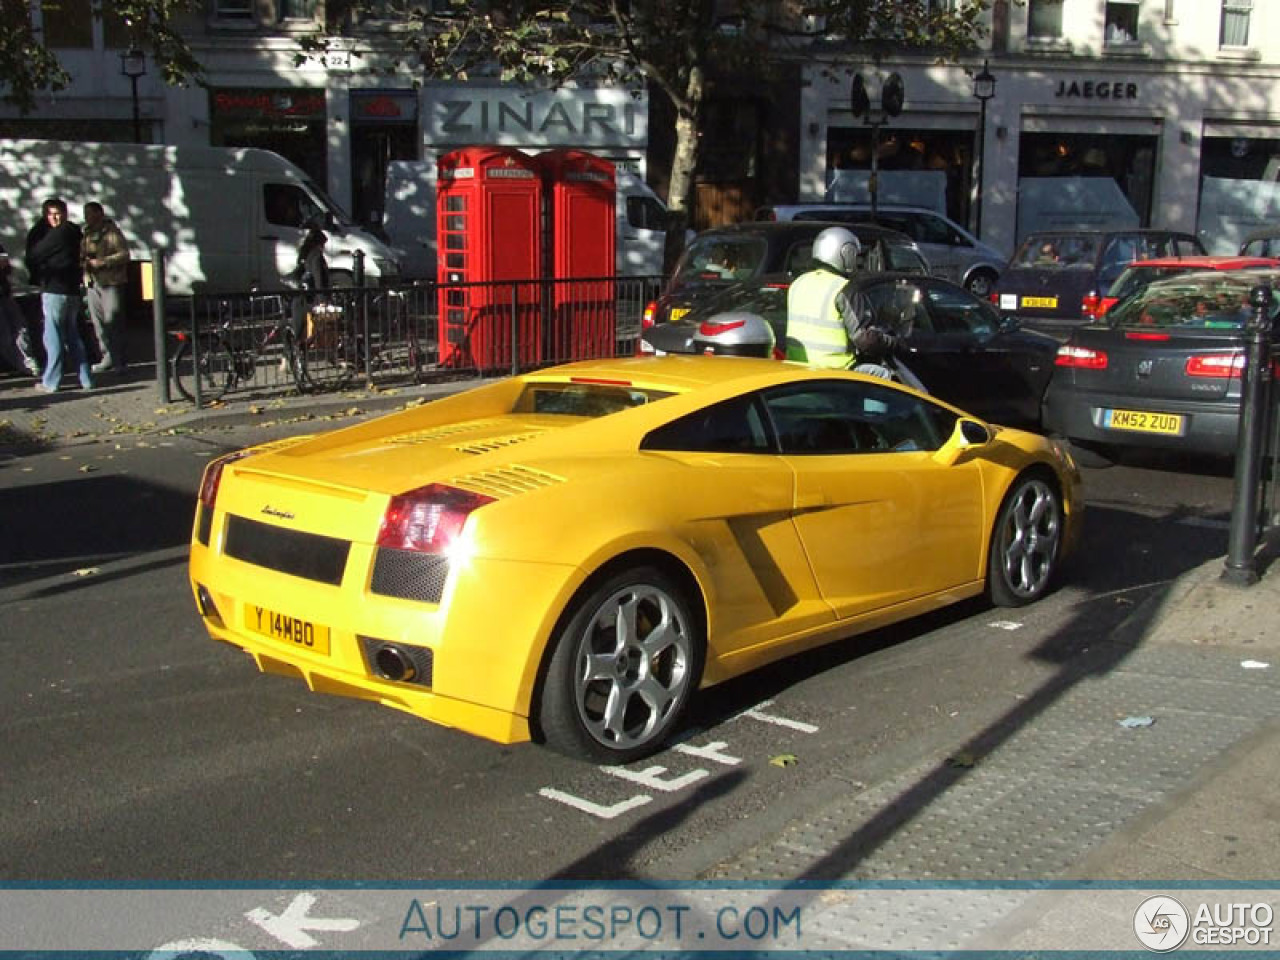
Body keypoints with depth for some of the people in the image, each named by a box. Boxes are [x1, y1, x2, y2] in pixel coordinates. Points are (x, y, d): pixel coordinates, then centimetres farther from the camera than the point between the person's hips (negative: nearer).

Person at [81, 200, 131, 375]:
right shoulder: (86, 233, 15)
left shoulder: (111, 232, -6)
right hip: (93, 282, 8)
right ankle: (108, 359, 17)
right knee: (99, 323, 9)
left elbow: (124, 254, -14)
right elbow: (81, 254, 26)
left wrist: (102, 262, -20)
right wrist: (84, 260, 3)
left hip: (111, 283, -7)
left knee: (113, 322, -9)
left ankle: (118, 361, -6)